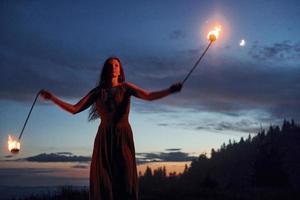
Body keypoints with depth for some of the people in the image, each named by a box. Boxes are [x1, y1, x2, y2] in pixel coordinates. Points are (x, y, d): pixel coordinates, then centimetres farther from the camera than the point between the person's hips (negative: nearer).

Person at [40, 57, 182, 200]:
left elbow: (148, 96, -9)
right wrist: (51, 98, 3)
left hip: (123, 137, -1)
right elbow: (74, 109, 8)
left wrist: (170, 90, -26)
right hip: (104, 138, 2)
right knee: (102, 181, -6)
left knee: (125, 178, -8)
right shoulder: (98, 91, 11)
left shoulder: (125, 87, 6)